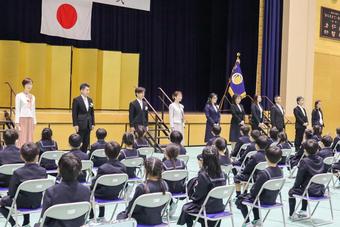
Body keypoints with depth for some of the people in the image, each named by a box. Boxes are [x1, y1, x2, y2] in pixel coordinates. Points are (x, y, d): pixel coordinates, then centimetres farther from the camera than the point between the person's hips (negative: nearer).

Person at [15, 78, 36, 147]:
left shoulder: (33, 97, 13)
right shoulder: (19, 96, -2)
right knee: (22, 139, -8)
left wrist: (34, 122, 11)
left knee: (30, 139, 2)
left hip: (30, 119, 5)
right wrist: (17, 123, -10)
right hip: (22, 119, -5)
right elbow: (17, 110, -4)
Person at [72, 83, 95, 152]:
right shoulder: (76, 100, -7)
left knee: (86, 143, 8)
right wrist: (75, 125, -14)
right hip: (80, 125, -6)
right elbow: (74, 113, -9)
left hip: (88, 125, 6)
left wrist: (93, 123, 9)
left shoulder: (90, 100, 11)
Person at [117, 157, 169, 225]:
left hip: (144, 222, -6)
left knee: (120, 216, 23)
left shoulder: (142, 187, -27)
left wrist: (127, 211, 6)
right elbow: (163, 205, 4)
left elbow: (133, 208, -15)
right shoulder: (164, 185, -11)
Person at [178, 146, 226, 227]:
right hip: (219, 207, 5)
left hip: (207, 208, -5)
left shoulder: (203, 175, -22)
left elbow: (196, 196, -16)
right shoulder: (221, 173, -6)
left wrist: (191, 196, 6)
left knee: (185, 208, 21)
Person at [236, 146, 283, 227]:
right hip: (273, 200, 7)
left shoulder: (264, 173, -30)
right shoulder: (280, 172, -6)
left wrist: (251, 191, 0)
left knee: (240, 200, 17)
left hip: (263, 200, -7)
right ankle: (257, 220, 32)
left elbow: (255, 191, -23)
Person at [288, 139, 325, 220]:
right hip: (320, 191, 6)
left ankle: (292, 214, 23)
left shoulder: (304, 162, -18)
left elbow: (299, 178, -13)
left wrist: (295, 186, 6)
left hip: (310, 192, -6)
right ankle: (303, 211, 42)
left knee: (291, 191, 20)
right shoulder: (320, 160, 1)